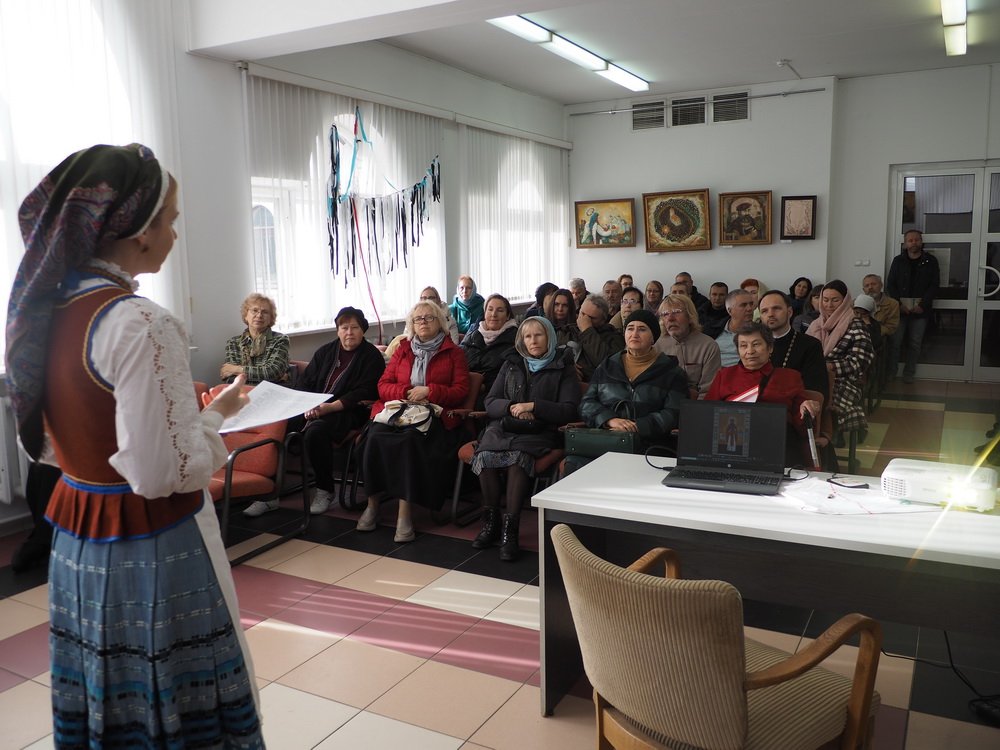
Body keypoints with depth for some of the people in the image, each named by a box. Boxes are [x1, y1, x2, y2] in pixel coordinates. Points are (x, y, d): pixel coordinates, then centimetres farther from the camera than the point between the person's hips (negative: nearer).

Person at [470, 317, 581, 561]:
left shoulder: (563, 369, 10)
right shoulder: (511, 364, 20)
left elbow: (569, 411, -1)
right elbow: (490, 403, 14)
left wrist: (533, 407, -12)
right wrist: (512, 407, -8)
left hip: (540, 432, -3)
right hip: (504, 427, 3)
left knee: (518, 455, -36)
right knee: (485, 454, -30)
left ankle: (510, 527, -32)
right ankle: (491, 520, -17)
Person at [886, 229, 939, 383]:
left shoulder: (930, 261, 5)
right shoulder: (898, 260, 7)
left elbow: (934, 285, 1)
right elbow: (890, 284, 3)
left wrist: (923, 305, -10)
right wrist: (899, 304, -9)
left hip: (920, 309, 0)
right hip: (900, 308, 0)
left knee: (915, 343, 4)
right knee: (896, 341, -4)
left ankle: (909, 373, 14)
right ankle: (891, 372, 5)